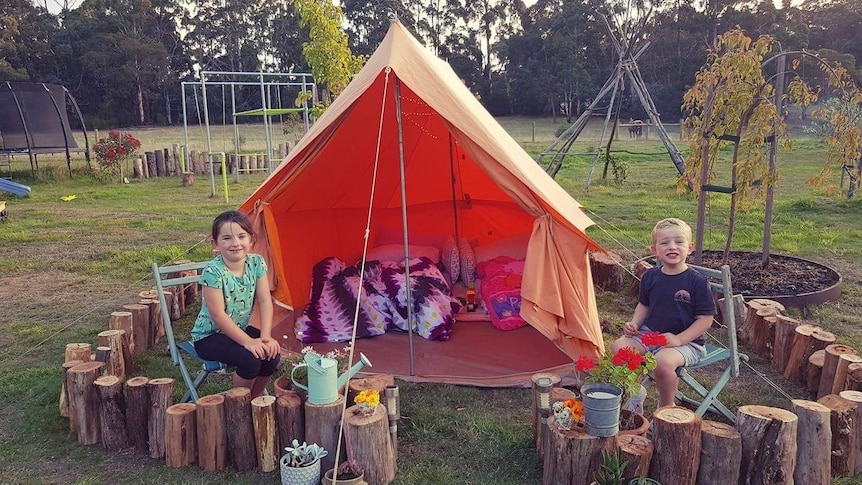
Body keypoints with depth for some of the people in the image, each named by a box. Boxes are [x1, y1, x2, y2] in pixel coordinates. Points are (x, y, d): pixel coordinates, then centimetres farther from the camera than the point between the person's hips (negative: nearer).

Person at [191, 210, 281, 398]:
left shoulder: (257, 262, -8)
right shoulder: (213, 271, -24)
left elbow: (264, 301, -8)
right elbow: (218, 315, -24)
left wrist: (265, 337, -19)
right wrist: (248, 342, -26)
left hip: (239, 329, 6)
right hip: (209, 335, -6)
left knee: (271, 354, -15)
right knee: (249, 359, -26)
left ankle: (254, 400, 11)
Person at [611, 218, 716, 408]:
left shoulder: (697, 281, -11)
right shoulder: (650, 276, 4)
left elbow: (705, 319, -9)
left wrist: (679, 339, -19)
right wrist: (634, 324, 1)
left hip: (686, 340, -5)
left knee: (663, 361, -34)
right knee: (617, 348, -18)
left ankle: (666, 407, -5)